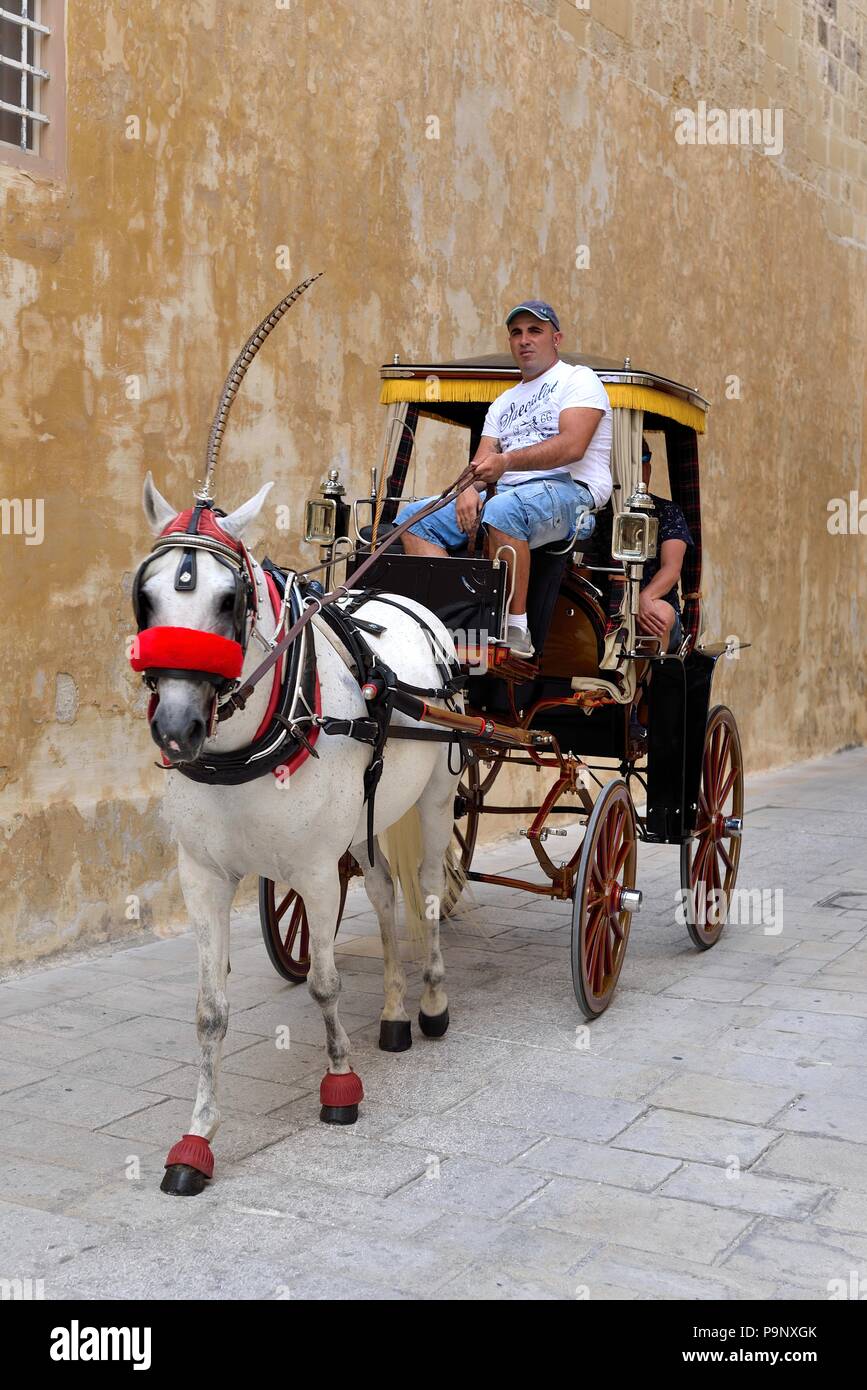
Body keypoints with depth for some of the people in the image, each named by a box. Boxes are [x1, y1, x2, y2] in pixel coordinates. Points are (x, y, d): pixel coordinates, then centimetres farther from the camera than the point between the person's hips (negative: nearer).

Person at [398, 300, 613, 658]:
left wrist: (506, 461, -25)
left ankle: (517, 631, -35)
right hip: (506, 495, 8)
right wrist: (469, 488, -10)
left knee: (502, 510, -41)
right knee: (413, 517, -8)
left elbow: (572, 446, -13)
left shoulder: (579, 380, 6)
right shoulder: (503, 402, 29)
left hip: (570, 489, -8)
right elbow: (483, 459, 16)